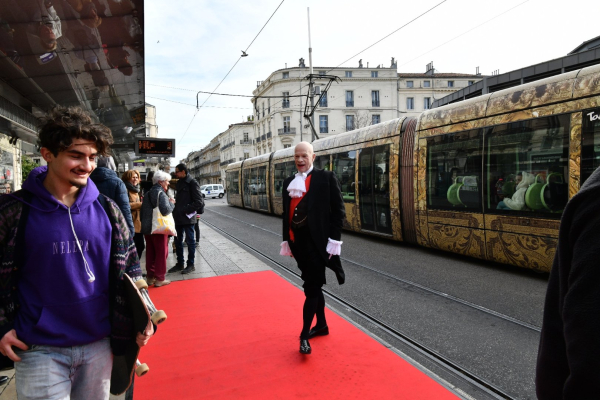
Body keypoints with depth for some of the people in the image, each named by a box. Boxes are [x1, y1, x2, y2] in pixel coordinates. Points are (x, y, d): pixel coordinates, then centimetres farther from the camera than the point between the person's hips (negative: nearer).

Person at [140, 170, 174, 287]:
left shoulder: (148, 194, 13)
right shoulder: (161, 193, -13)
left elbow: (143, 211, 18)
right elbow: (166, 210, -25)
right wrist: (171, 203, -8)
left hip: (147, 228, 8)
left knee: (150, 253, 15)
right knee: (161, 253, 1)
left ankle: (150, 276, 23)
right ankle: (159, 278, 5)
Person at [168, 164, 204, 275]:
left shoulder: (192, 183, -12)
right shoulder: (180, 182, 12)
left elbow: (199, 202, -16)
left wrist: (186, 210, -17)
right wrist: (176, 205, 4)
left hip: (188, 218, -8)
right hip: (178, 217, 8)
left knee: (190, 241, 3)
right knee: (178, 241, 13)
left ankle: (191, 265, 13)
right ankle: (180, 264, 25)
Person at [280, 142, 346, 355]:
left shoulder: (326, 178, -6)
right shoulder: (289, 182, 12)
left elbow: (338, 211, -8)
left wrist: (334, 240, -13)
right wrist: (286, 240, 12)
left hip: (316, 240, -6)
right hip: (298, 241, 6)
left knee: (311, 287, -4)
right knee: (313, 285, 17)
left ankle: (304, 335, 7)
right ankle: (321, 325, 32)